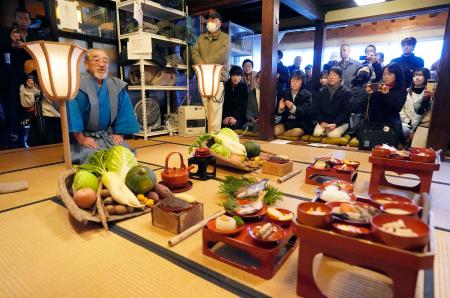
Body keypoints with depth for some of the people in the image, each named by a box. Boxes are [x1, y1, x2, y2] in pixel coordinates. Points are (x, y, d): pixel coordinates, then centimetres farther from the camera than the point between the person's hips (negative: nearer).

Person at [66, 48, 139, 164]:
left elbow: (124, 110, 6)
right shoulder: (78, 85, -14)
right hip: (85, 136, -4)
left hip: (109, 135, 4)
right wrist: (81, 139, -20)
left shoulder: (117, 86, 3)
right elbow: (72, 113, -19)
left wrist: (119, 134, -2)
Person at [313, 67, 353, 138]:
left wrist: (335, 124, -24)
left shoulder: (347, 92, -2)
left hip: (341, 122, -3)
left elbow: (346, 111, -10)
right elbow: (316, 109, 3)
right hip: (324, 121, 3)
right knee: (317, 133, -24)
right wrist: (322, 122, -13)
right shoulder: (321, 92, 9)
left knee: (332, 135, -29)